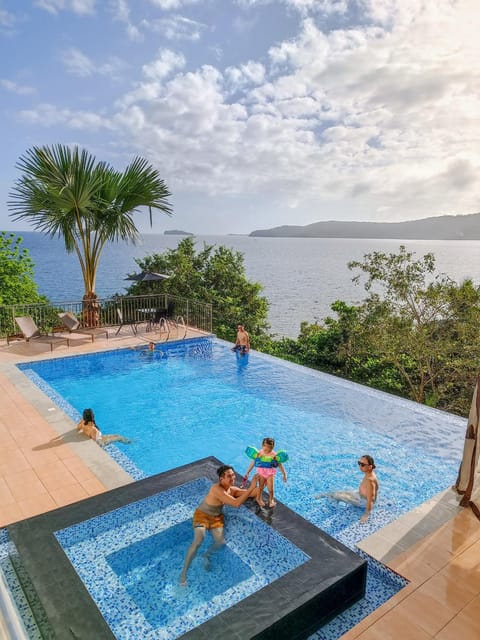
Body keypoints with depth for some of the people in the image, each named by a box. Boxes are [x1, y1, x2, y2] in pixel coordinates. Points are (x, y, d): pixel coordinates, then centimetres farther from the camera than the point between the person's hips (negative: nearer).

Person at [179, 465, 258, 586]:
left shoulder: (232, 489, -12)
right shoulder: (217, 489, -36)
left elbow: (250, 493, -9)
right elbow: (236, 503, -43)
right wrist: (251, 487, -45)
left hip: (216, 517, 6)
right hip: (202, 515, -6)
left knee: (220, 542, -11)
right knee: (198, 541, -25)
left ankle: (207, 555, 23)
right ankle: (183, 572, -10)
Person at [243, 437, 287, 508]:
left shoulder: (274, 455, -16)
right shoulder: (259, 453, -14)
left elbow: (280, 465, -8)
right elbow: (253, 463, -6)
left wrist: (284, 474, -9)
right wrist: (247, 472, -4)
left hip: (270, 473, -1)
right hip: (261, 472, 1)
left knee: (270, 489, 0)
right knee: (261, 487, 12)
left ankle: (271, 500, 27)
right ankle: (259, 499, 38)